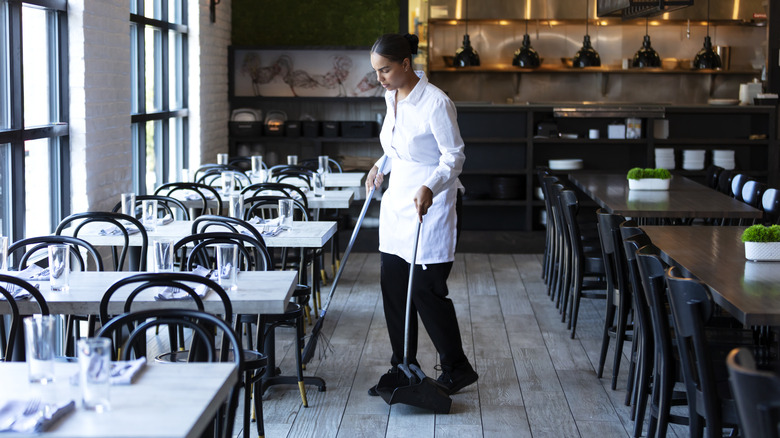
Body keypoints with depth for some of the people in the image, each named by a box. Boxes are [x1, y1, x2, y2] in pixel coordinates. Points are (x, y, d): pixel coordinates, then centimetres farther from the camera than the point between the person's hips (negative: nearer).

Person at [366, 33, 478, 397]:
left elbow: (454, 156, -16)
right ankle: (403, 369, 19)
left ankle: (457, 369, 10)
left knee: (427, 289, -5)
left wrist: (430, 187, -31)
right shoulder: (392, 96, 7)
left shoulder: (435, 103, -19)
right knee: (393, 287, 8)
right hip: (396, 201, 8)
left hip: (428, 204, -8)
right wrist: (381, 166, 8)